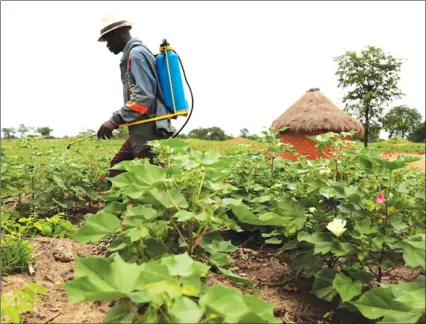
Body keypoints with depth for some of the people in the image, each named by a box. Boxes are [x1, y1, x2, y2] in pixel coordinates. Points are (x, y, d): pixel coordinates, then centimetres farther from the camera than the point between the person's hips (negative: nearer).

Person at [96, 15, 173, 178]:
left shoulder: (136, 53, -10)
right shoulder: (132, 55, 21)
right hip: (141, 130, 10)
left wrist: (115, 119, -21)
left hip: (148, 129, -10)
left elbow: (144, 96, -21)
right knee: (116, 169, 14)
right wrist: (119, 119, 20)